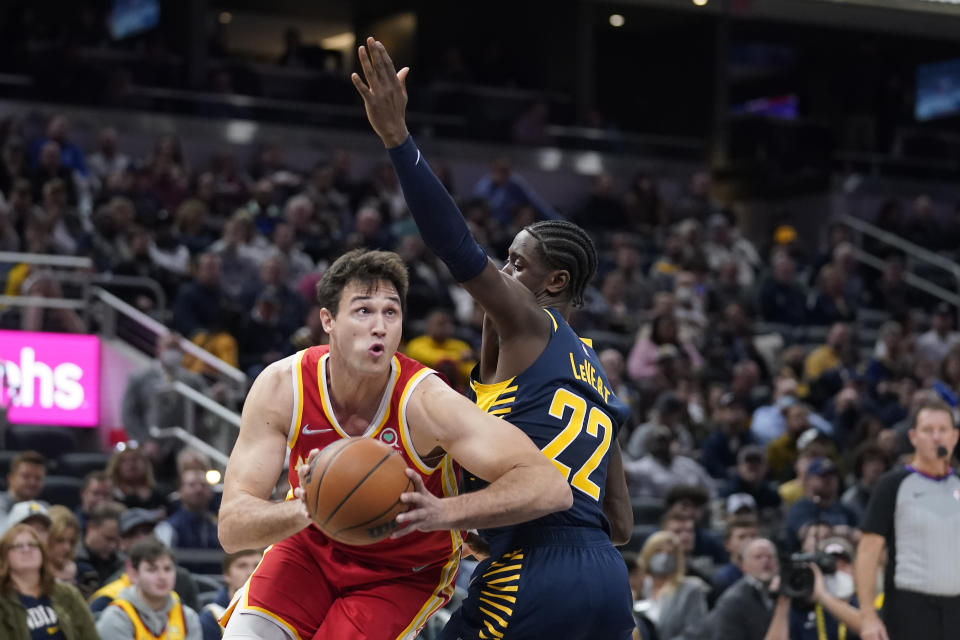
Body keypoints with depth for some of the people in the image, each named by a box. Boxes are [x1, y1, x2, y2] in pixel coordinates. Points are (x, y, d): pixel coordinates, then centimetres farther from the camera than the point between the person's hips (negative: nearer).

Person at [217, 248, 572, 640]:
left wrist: (444, 512, -54)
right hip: (313, 545, 2)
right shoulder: (281, 387, -23)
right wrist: (304, 509, -49)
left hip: (404, 574, -2)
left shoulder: (424, 402, -31)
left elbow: (550, 487, -39)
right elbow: (231, 530, -27)